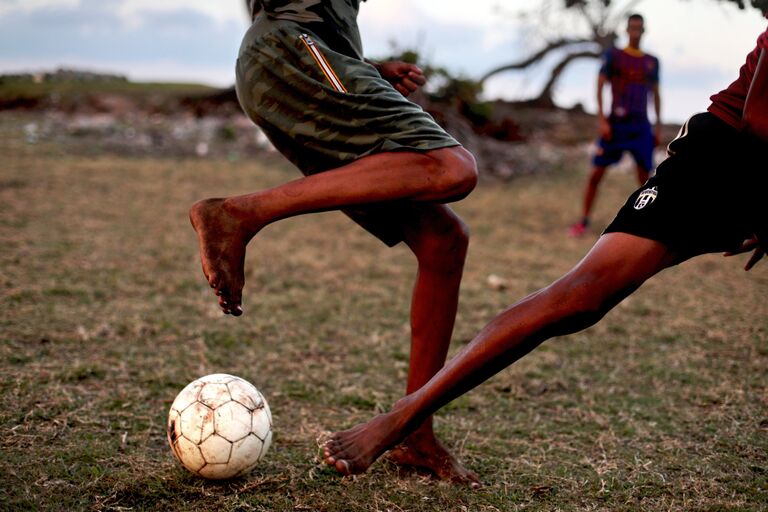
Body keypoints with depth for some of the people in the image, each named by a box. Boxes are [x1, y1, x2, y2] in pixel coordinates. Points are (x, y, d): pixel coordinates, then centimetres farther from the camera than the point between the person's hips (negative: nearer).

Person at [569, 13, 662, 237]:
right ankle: (583, 221, 4)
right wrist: (601, 120, -12)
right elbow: (599, 86, -3)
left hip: (641, 126, 3)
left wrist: (658, 126, 12)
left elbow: (655, 94, 17)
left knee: (645, 176, 0)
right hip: (615, 124, -2)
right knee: (596, 172, -4)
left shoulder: (652, 62, 12)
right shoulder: (612, 56, 2)